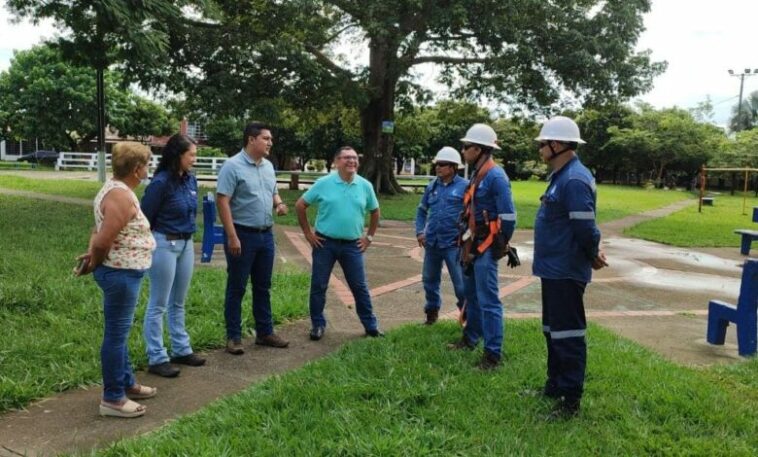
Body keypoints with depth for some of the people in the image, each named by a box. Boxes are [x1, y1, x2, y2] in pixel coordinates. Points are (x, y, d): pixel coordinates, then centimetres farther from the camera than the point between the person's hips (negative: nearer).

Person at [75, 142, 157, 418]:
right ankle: (113, 398, 11)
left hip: (122, 272, 11)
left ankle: (126, 383, 34)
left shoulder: (116, 188, 11)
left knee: (119, 332, 20)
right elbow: (103, 241, -26)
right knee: (116, 334, 0)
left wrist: (92, 256, 0)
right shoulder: (120, 196, -22)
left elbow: (99, 231, 15)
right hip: (121, 274, -11)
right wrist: (94, 263, -8)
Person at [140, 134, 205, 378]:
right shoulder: (161, 182, -17)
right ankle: (156, 358, 11)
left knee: (178, 302, 17)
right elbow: (145, 217, -10)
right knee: (158, 304, 3)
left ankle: (181, 350, 28)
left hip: (186, 244, 7)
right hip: (164, 244, -7)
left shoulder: (190, 180, 4)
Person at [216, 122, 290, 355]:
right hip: (242, 235, -7)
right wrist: (232, 236, -22)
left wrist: (279, 203, -2)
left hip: (266, 235, 7)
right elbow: (222, 201, -17)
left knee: (263, 287, 14)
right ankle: (233, 336, 12)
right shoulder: (233, 166, -13)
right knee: (236, 288, 3)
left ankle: (265, 332, 25)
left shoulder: (268, 166, 10)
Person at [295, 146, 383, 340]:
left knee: (360, 287, 8)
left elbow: (375, 211, 15)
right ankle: (318, 324, 21)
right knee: (318, 286, 6)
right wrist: (308, 233, -2)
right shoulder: (323, 183, -7)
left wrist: (369, 236, 10)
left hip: (352, 245, 2)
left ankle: (371, 325, 19)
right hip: (324, 243, -1)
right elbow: (300, 205, 0)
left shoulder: (365, 186, 1)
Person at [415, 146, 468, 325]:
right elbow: (422, 210, 19)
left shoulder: (465, 186, -7)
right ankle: (432, 311, 33)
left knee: (461, 283, -1)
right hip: (432, 243, 5)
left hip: (453, 243, -5)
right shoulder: (432, 187, 9)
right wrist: (420, 231, 8)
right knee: (429, 279, 15)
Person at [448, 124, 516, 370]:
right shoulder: (478, 174, 13)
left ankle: (493, 354, -2)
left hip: (485, 248, -10)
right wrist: (465, 243, 16)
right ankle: (470, 338, 36)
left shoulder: (495, 176, -17)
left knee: (488, 300, -7)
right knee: (471, 295, 21)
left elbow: (508, 216, -19)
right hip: (472, 246, 10)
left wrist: (500, 245, -10)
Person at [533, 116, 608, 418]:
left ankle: (571, 400, 7)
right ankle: (555, 386, 32)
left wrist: (592, 256, -8)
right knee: (553, 331, 19)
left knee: (568, 335, -3)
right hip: (554, 269, 11)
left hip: (566, 272, -11)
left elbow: (585, 226, -23)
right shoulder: (561, 176, 13)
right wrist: (592, 253, 12)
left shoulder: (574, 179, -21)